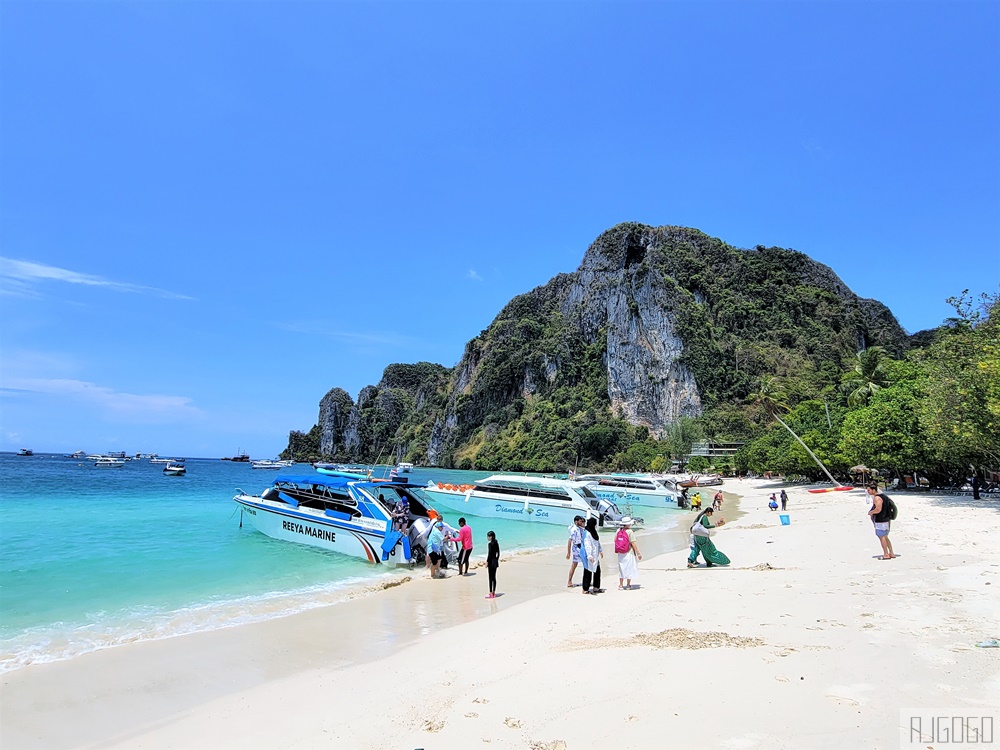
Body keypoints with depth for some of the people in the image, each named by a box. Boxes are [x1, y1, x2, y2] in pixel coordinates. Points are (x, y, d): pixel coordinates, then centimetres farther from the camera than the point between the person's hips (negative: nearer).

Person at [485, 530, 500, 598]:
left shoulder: (489, 543, -15)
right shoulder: (496, 543, 8)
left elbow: (489, 554, -18)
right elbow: (498, 553, 13)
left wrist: (487, 562, -14)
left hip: (491, 562, -8)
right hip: (495, 561, 8)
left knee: (491, 578, -2)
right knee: (494, 577, 13)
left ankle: (491, 593, 1)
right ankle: (494, 593, 18)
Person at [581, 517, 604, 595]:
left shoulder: (594, 532, 10)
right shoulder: (587, 534, -19)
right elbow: (587, 545, -24)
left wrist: (600, 550, 29)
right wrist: (589, 556, -30)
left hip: (595, 555, 9)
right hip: (589, 557, -9)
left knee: (597, 571, 13)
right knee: (588, 572, -1)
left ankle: (596, 587, 25)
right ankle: (585, 589, 8)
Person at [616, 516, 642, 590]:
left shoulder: (619, 530, -1)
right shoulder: (630, 531, -16)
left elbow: (615, 541, 5)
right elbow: (633, 543, -17)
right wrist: (638, 553, -11)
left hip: (620, 553, 5)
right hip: (629, 553, -5)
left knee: (622, 569, 15)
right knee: (629, 569, 9)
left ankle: (621, 585, 19)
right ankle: (628, 585, 17)